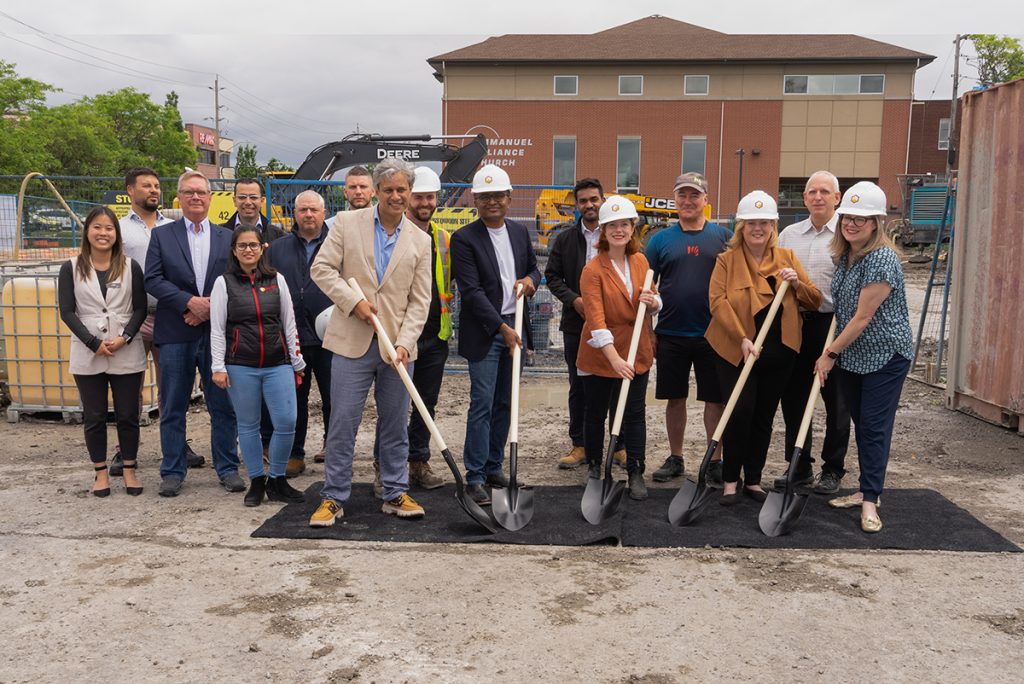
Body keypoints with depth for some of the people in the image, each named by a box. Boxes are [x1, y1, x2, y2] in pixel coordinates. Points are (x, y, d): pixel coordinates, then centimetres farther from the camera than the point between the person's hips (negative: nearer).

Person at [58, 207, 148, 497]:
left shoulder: (130, 267, 3)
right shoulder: (71, 268, 3)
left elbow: (140, 308, 1)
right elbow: (67, 311, -1)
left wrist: (124, 338, -14)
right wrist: (93, 343, -12)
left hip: (127, 354, 0)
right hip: (88, 355, 0)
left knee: (128, 415, 6)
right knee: (94, 416, 8)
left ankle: (129, 470, 18)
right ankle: (100, 473, 20)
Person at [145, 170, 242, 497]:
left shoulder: (227, 237, 10)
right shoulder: (161, 235, 7)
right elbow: (152, 280, -3)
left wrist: (212, 307, -11)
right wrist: (188, 302, -14)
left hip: (218, 332, 1)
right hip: (176, 334, 0)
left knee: (223, 405, 5)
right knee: (173, 407, 6)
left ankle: (227, 468, 16)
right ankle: (172, 472, 16)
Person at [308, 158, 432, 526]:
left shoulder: (420, 240, 7)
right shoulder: (347, 222, 2)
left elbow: (419, 301, 4)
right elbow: (321, 268, -1)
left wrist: (404, 343, -9)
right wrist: (354, 300, -13)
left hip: (397, 345, 2)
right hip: (352, 342, -2)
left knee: (395, 425, 9)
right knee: (343, 422, 0)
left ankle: (395, 495, 21)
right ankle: (333, 498, 11)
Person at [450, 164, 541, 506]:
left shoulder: (520, 232, 10)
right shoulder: (464, 238, -9)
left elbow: (533, 268, 24)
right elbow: (471, 291, -15)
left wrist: (531, 279, -2)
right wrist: (502, 328, -18)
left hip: (514, 329, 6)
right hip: (484, 332, -6)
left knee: (504, 403, 11)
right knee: (482, 403, -7)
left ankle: (494, 466, 23)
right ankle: (475, 476, 1)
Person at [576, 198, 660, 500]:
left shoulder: (640, 261, 2)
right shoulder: (593, 270, -15)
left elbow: (655, 301, 15)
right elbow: (596, 320, -22)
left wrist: (652, 301, -10)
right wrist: (615, 359, -31)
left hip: (636, 352, 4)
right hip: (600, 356, -4)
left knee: (635, 413, 6)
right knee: (596, 413, 11)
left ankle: (635, 473, 15)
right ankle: (594, 466, 29)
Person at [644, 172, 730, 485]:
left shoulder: (724, 237, 3)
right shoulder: (660, 239, 5)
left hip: (713, 334, -1)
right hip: (671, 334, 1)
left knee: (715, 400, 6)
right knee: (675, 398, 10)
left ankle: (715, 461, 18)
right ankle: (675, 459, 23)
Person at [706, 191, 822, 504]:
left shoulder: (787, 258, 9)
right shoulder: (726, 260, -1)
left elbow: (815, 302, 9)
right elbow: (717, 301, -13)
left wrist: (796, 283, -12)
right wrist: (742, 338, -24)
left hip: (777, 354, 4)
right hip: (735, 351, -3)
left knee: (764, 417, 10)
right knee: (740, 412, -11)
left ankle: (753, 479, 23)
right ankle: (730, 479, 6)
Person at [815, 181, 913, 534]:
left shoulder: (882, 259, -21)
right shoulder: (844, 255, 5)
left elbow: (863, 317, -20)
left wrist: (831, 353, -14)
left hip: (885, 356, -8)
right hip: (851, 356, 8)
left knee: (875, 426, -5)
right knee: (861, 424, 14)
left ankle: (870, 502, 0)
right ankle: (868, 490, 25)